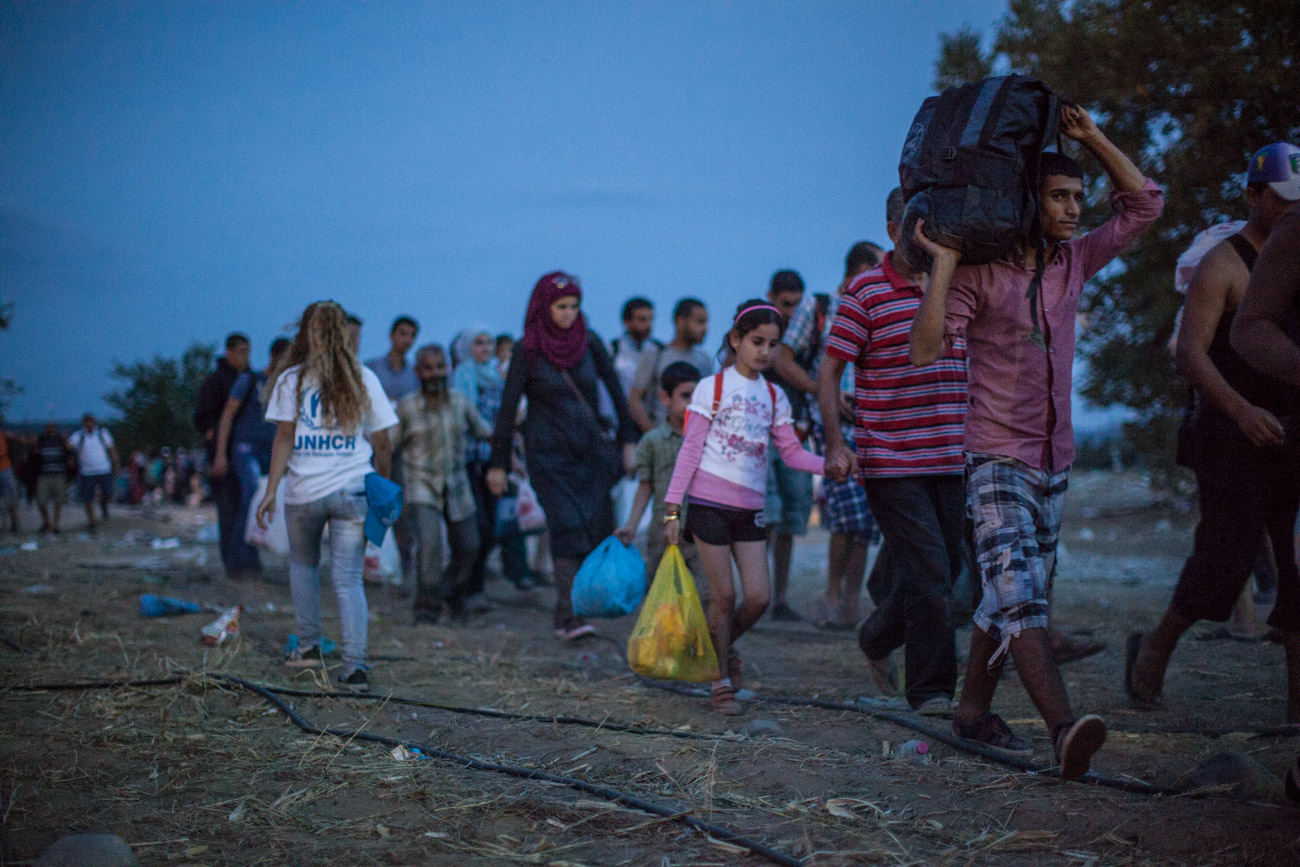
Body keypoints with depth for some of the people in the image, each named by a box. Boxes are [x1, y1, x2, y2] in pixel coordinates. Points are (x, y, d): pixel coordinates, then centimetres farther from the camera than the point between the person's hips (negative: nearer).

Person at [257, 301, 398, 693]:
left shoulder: (291, 380, 1)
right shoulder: (364, 379, 6)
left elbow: (284, 438, -4)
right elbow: (381, 443, 6)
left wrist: (270, 490, -2)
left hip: (303, 491, -1)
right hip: (352, 491, 1)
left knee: (303, 564, 23)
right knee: (348, 579, 0)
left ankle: (309, 646, 24)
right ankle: (355, 666, -10)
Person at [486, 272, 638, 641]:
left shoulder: (589, 343, 4)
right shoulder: (528, 352, -4)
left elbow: (615, 392, 9)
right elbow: (508, 407, -2)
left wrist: (628, 441, 5)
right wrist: (498, 464, -3)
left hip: (589, 449, 3)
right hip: (547, 454, -3)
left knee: (599, 527, -3)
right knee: (567, 527, -15)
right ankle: (567, 617, -13)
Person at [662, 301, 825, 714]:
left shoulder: (774, 396, 11)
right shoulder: (712, 388, -2)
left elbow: (791, 451, 9)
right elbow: (690, 448, -4)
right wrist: (672, 508, -8)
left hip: (750, 508, 4)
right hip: (710, 503, -4)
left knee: (758, 598, -3)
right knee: (724, 595, -2)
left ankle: (723, 644, 28)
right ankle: (721, 683, 12)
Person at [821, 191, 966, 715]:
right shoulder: (866, 293, -4)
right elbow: (828, 372, -5)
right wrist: (836, 442, -15)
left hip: (949, 460, 6)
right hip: (890, 462, -6)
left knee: (944, 571, 11)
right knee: (929, 574, -11)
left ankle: (878, 638, 36)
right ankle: (931, 690, -1)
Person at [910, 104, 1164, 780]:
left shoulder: (1074, 262, 9)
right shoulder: (979, 273, -9)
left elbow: (1144, 203, 13)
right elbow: (924, 349, -17)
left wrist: (1092, 138, 3)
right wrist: (943, 264, -22)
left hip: (1054, 458, 7)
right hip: (997, 457, -7)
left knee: (1009, 597, 11)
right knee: (1018, 595, -19)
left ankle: (973, 710, 22)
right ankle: (1064, 725, -33)